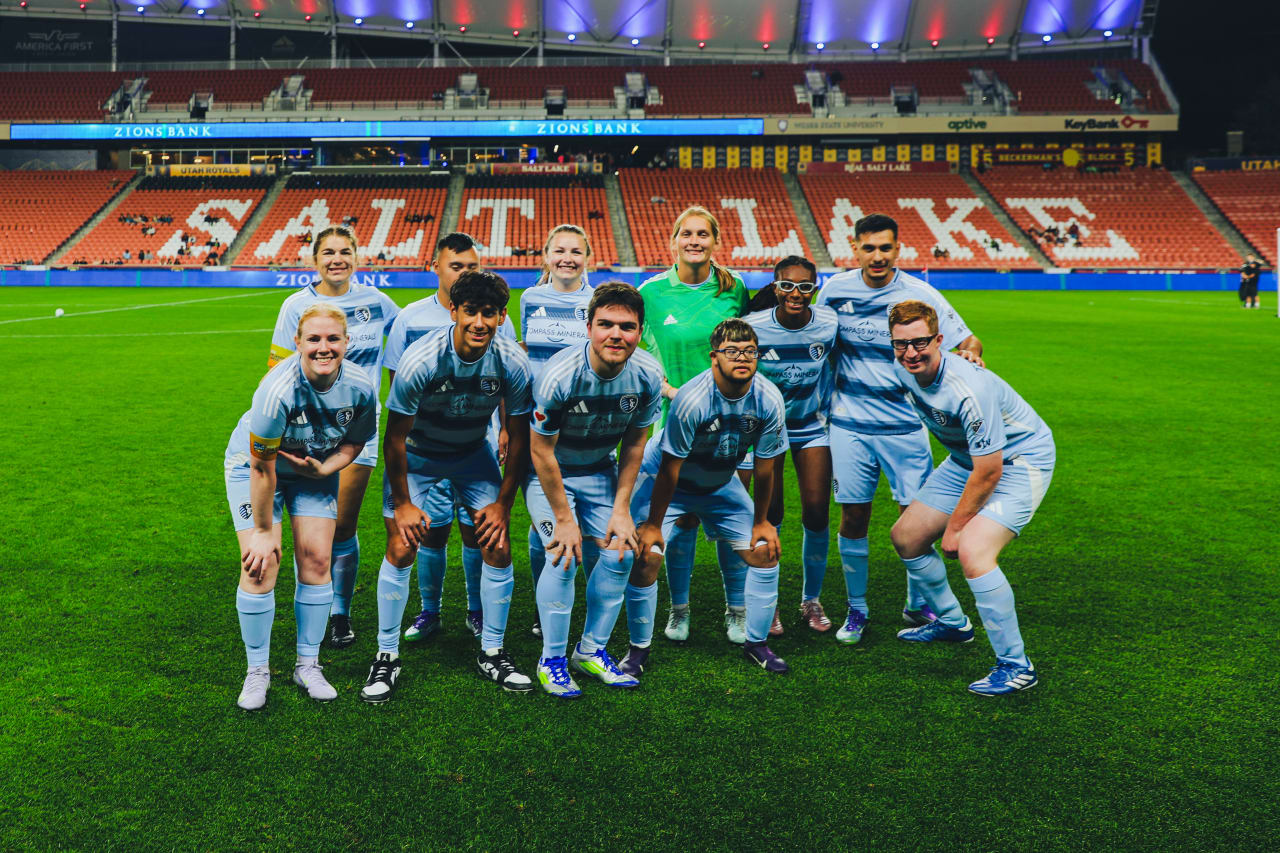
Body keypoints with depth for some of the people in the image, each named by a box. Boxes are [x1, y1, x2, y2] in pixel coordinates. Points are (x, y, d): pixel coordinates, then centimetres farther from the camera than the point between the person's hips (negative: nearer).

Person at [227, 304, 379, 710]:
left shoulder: (361, 387, -22)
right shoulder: (278, 391, -35)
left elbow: (355, 441, -3)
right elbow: (262, 468, -25)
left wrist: (324, 468, -23)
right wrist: (263, 531, -17)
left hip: (316, 467, 4)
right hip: (253, 464, -3)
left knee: (316, 561, -3)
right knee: (260, 566, -11)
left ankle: (308, 665, 14)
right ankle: (257, 671, 8)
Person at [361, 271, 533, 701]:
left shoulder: (512, 363, -22)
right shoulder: (420, 360, -29)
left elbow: (519, 437, -8)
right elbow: (395, 436, -17)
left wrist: (502, 503, -6)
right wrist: (403, 503, -12)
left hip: (474, 453, 2)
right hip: (417, 453, -2)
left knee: (498, 549, -7)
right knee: (401, 549, -11)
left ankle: (492, 652, 12)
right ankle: (387, 655, 8)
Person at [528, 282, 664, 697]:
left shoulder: (648, 375, -17)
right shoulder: (559, 375, -31)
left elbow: (634, 443, -3)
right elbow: (541, 451, -22)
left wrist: (621, 509, -6)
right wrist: (564, 519, -19)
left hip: (601, 471, 5)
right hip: (550, 472, -4)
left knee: (621, 551, -6)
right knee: (565, 556, -19)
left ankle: (592, 651, 14)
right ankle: (552, 660, 0)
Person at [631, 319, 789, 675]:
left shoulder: (769, 399, -20)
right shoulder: (692, 399, -33)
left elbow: (765, 466, -8)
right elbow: (670, 467, -25)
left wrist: (761, 521, 0)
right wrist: (653, 525, -17)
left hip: (721, 484, 4)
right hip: (663, 479, -4)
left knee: (765, 552, -2)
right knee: (646, 556, -18)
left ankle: (756, 642, 17)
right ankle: (639, 648, 3)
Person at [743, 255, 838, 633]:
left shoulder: (829, 324, -15)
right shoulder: (753, 327, -19)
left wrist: (830, 411, 9)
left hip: (812, 425, 1)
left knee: (817, 513, -3)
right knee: (770, 515, -3)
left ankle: (811, 599, 18)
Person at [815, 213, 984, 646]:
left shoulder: (919, 294, -5)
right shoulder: (834, 291, 0)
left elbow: (969, 341, -4)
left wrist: (969, 353, -27)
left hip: (905, 424, -1)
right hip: (850, 424, 1)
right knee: (853, 517, 3)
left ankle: (918, 606, 22)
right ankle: (856, 609, 21)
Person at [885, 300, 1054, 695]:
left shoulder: (969, 390, -34)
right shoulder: (902, 370, -10)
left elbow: (989, 471, -27)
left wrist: (955, 527, -16)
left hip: (1020, 459, -9)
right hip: (967, 458, 9)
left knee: (972, 551, -28)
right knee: (906, 536, 9)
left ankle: (1015, 666, -13)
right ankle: (952, 623, 32)